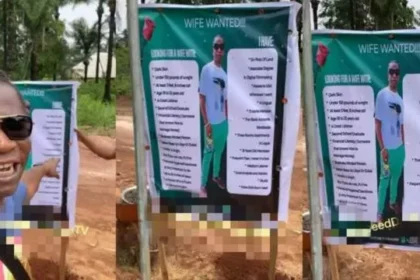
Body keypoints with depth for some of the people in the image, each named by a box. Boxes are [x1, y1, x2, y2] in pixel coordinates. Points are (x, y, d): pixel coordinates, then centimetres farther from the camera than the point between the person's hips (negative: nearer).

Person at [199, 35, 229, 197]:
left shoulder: (224, 74, 8)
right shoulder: (206, 69, -12)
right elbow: (202, 98, -12)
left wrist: (227, 119, 15)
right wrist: (206, 122, -15)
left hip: (223, 121, 6)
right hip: (212, 122, -6)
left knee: (219, 150, 20)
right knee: (208, 153, 1)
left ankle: (216, 175, 39)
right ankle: (203, 185, 11)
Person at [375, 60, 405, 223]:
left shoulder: (400, 98, 8)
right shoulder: (382, 95, -12)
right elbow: (377, 123, -13)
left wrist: (403, 144, 14)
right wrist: (382, 148, -16)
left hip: (399, 147, 6)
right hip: (388, 148, -6)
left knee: (396, 177, 21)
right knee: (385, 180, 1)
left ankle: (393, 202, 42)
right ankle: (379, 212, 12)